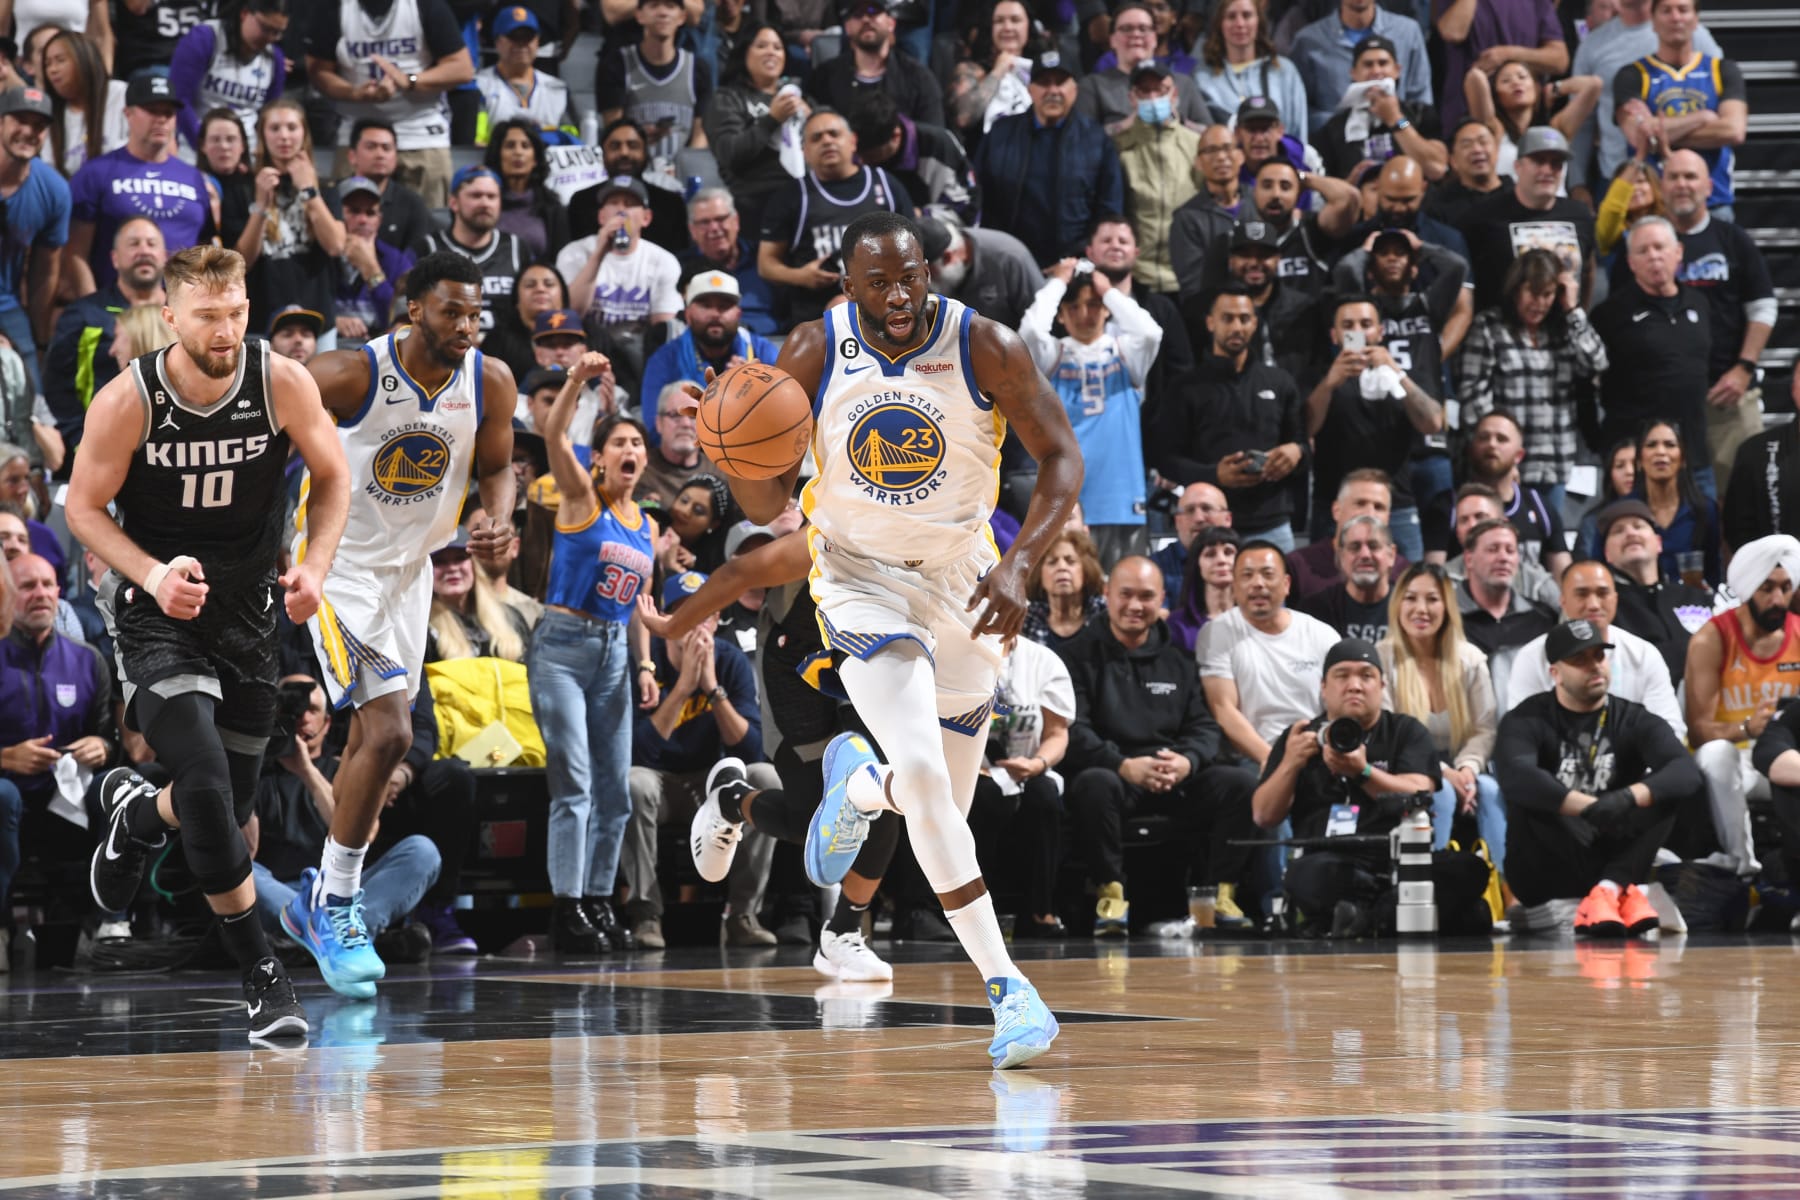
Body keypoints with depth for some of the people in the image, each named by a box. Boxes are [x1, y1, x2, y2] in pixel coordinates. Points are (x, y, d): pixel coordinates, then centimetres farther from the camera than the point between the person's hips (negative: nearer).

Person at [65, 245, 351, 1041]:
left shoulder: (284, 384, -13)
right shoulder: (128, 401, -18)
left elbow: (332, 477, 2)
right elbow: (84, 507, -7)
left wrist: (315, 568, -14)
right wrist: (152, 577, -23)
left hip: (247, 609, 3)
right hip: (154, 609, -3)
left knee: (229, 805, 12)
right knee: (205, 785, -21)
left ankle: (135, 812, 48)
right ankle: (259, 969, -11)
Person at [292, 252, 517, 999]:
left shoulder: (490, 383, -9)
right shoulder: (351, 375, -23)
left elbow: (496, 466, 8)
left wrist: (499, 520, -12)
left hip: (410, 571, 6)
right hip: (339, 566, -6)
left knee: (373, 741, 14)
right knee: (388, 733, -19)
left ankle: (321, 902, 31)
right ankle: (334, 906, -7)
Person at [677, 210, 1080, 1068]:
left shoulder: (985, 348, -16)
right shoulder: (813, 355, -14)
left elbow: (1061, 460, -10)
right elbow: (766, 507, -9)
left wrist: (1018, 567, -24)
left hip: (961, 578, 2)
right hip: (861, 576, -2)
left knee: (945, 798, 13)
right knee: (924, 776, -23)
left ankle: (856, 785, 51)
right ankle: (1005, 987, -21)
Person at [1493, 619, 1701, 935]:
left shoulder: (1634, 720, 5)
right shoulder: (1528, 720, -2)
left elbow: (1688, 774, -14)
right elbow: (1514, 776, -26)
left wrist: (1629, 798, -34)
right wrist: (1590, 808, -37)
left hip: (1615, 854, 2)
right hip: (1545, 873, -2)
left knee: (1669, 789, -18)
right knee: (1530, 800, -30)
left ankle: (1609, 888, -36)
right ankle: (1622, 892, -35)